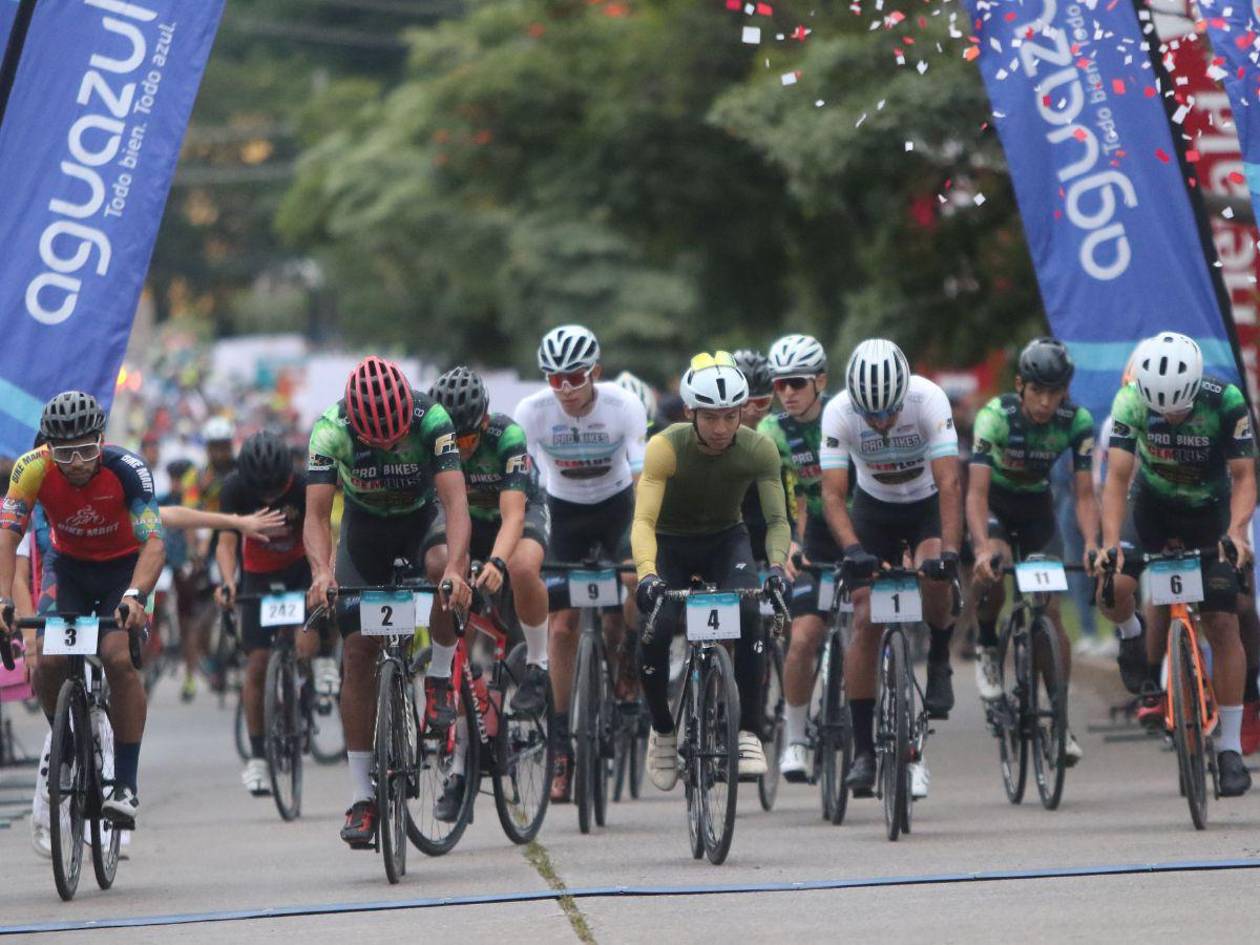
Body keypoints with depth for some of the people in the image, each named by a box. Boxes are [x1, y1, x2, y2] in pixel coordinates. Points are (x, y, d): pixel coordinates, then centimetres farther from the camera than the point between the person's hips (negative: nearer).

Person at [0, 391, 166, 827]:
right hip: (68, 565, 2)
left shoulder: (127, 468, -30)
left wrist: (136, 596, -52)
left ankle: (127, 783, -16)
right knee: (47, 659, -18)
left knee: (118, 657, -24)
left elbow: (154, 544, -35)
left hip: (125, 566, -2)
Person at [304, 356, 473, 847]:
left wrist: (454, 567, -55)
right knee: (358, 650, -9)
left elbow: (455, 500, -39)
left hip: (422, 518, -1)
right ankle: (362, 796, -5)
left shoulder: (431, 419, -31)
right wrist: (321, 572, -51)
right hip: (365, 526, 1)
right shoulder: (330, 431, -29)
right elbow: (317, 514, -32)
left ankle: (440, 676, -9)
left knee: (447, 565, -36)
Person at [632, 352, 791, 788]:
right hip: (671, 544, -1)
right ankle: (662, 732, 6)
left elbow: (777, 520, -20)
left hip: (726, 540, 1)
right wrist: (646, 574, -54)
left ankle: (749, 733, -18)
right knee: (655, 631, -22)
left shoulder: (759, 449, -22)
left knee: (748, 614, -28)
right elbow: (643, 521, -36)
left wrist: (776, 565, -40)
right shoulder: (666, 447, -29)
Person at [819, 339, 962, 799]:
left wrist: (949, 550, -47)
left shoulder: (928, 400, -30)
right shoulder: (839, 412, -26)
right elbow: (833, 493, -28)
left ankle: (939, 661, -1)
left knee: (934, 578, -32)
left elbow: (949, 483, -35)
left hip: (927, 504, -1)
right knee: (866, 622, -9)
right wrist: (852, 548, -45)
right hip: (874, 507, 1)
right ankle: (863, 748, -4)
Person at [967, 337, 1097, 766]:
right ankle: (987, 646, -7)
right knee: (992, 568, -34)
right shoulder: (995, 416, -29)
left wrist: (1091, 545, -39)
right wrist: (983, 548, -50)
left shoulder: (1077, 422, -21)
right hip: (994, 502, -2)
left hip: (1037, 506, 2)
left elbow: (1084, 494, -21)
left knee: (1050, 609, -7)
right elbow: (976, 492, -35)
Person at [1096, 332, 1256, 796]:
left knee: (1222, 623, -9)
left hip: (1209, 513, -1)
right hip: (1152, 506, 1)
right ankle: (1134, 638, 13)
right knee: (1113, 587, -25)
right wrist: (1111, 542, -42)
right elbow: (1117, 475, -29)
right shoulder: (1131, 402, -26)